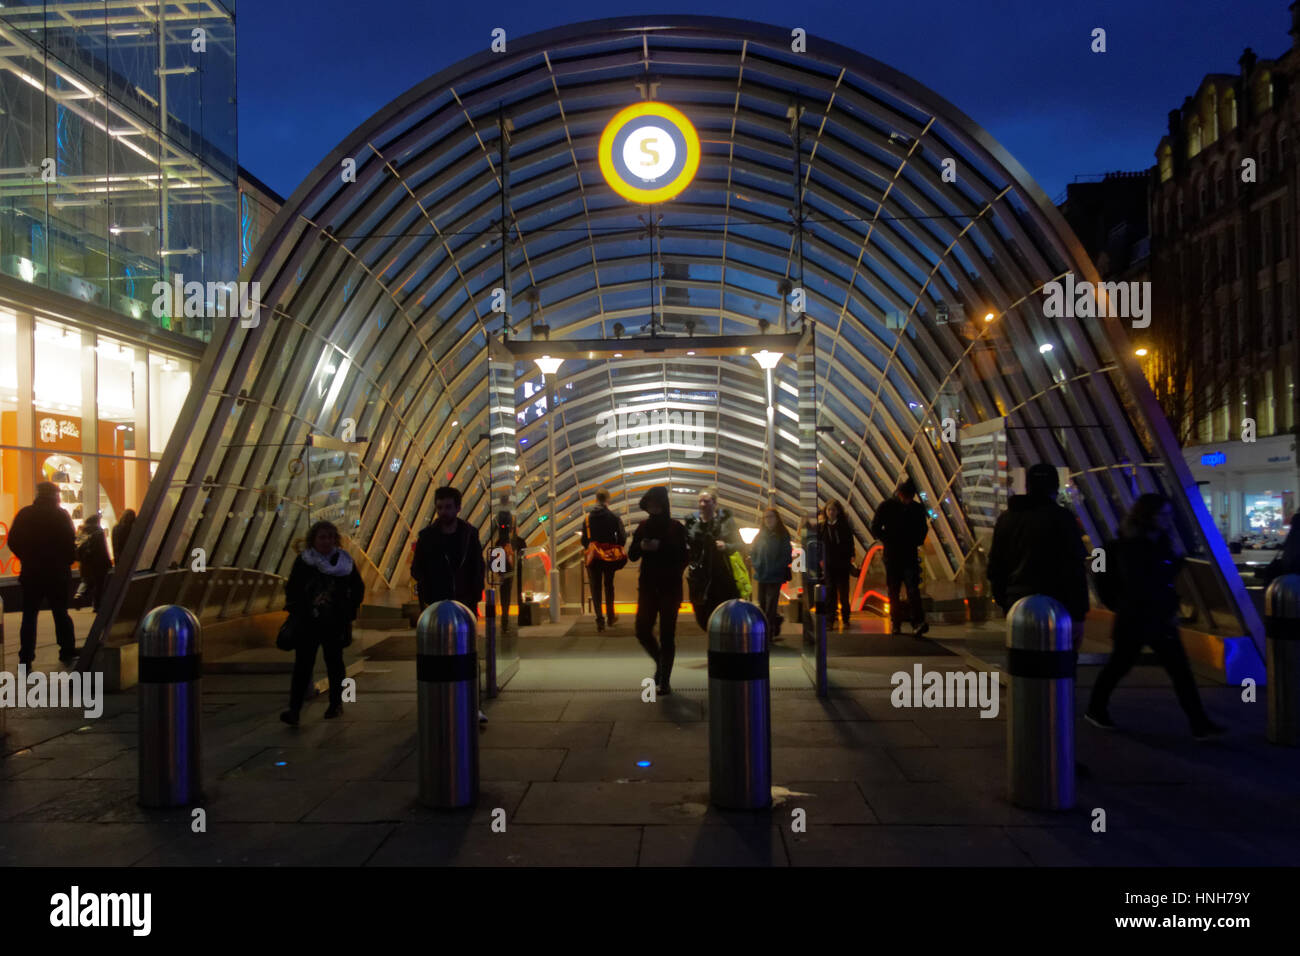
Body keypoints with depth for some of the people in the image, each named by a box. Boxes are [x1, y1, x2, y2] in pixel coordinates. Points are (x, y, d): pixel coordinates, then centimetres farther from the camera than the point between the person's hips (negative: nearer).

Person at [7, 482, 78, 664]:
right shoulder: (61, 515, -8)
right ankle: (67, 651, 13)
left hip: (31, 573, 2)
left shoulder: (24, 514, 1)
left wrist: (27, 558, 14)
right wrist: (69, 560, 5)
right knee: (60, 612, 10)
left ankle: (26, 657, 3)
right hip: (57, 573, -2)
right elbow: (70, 542, -12)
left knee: (29, 615, 7)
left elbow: (13, 541, 2)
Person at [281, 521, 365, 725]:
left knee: (334, 663, 10)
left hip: (334, 623, 0)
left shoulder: (344, 561, 1)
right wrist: (295, 613, 1)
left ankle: (336, 703, 25)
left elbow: (358, 589, 8)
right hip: (307, 623, 0)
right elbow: (291, 588, 10)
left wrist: (349, 614, 2)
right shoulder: (303, 561, 2)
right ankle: (294, 710, -9)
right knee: (302, 665, -6)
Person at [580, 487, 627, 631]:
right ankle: (610, 617, 24)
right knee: (609, 586, 17)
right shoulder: (614, 518, -7)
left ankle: (600, 619, -10)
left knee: (596, 588, 2)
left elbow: (584, 540, 1)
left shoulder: (588, 518, -2)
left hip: (594, 558, 0)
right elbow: (622, 538, -7)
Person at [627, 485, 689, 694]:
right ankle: (660, 661, 27)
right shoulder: (643, 527, 8)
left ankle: (664, 680, 6)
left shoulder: (675, 528, -3)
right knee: (642, 630, -1)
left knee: (667, 634, -2)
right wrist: (640, 546, -12)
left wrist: (660, 547, -19)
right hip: (647, 586, 4)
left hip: (670, 587, -4)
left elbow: (684, 557, -9)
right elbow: (632, 556, 9)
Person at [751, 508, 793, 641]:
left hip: (775, 576, -5)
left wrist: (775, 568, -14)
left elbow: (787, 555, -8)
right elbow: (753, 553, 15)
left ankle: (769, 633, -6)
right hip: (761, 576, 5)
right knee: (762, 604, 9)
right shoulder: (760, 535, 9)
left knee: (771, 606, -8)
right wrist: (756, 565, 0)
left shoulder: (783, 536, -4)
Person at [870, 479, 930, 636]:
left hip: (910, 555, 1)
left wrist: (916, 542, 4)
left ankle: (918, 623, -21)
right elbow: (875, 529, 3)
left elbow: (923, 529, 20)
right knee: (894, 592, 4)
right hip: (892, 556, -1)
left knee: (913, 589, -12)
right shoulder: (886, 506, 0)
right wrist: (888, 542, -7)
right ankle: (895, 625, 11)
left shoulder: (917, 508, 7)